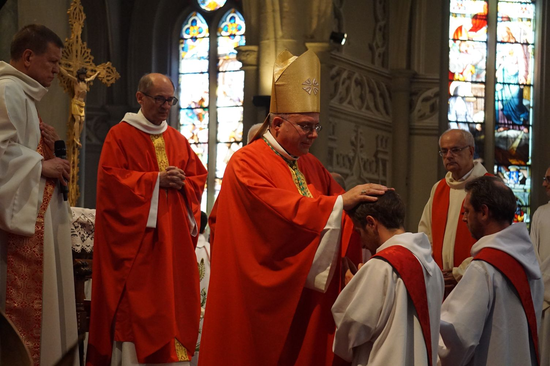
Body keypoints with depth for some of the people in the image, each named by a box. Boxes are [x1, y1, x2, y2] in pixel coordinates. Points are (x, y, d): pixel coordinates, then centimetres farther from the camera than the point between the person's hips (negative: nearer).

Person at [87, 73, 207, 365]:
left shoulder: (178, 140, 16)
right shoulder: (120, 135, 0)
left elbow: (199, 178, 14)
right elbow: (111, 179, -10)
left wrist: (181, 183, -8)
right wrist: (156, 180, -15)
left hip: (173, 236, 5)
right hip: (135, 236, -5)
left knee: (173, 298, 2)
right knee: (136, 301, -8)